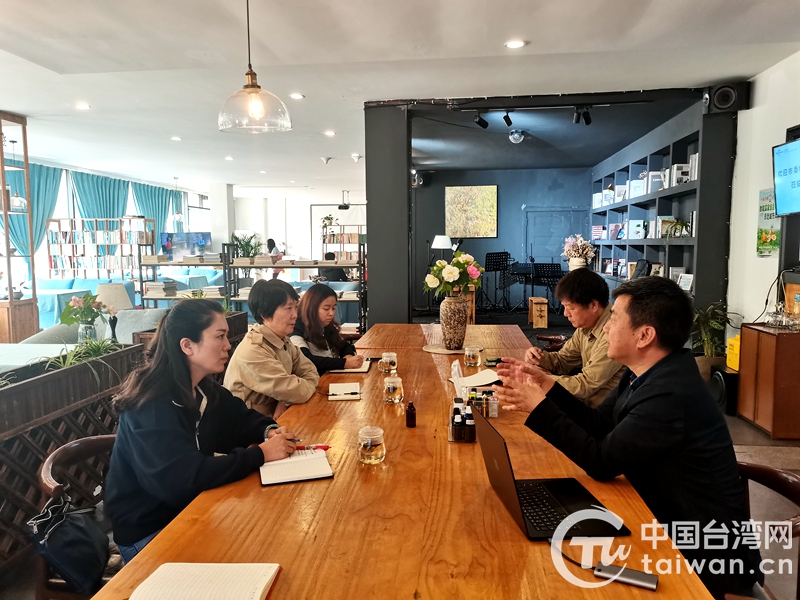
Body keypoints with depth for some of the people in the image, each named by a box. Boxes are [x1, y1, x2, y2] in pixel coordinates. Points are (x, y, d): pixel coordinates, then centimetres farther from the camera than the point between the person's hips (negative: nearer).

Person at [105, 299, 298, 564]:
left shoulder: (203, 389, -1)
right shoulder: (151, 406, -25)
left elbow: (242, 417, 12)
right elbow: (183, 479, -35)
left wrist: (269, 431, -11)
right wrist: (259, 454, -29)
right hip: (147, 532, -7)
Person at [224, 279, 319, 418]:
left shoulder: (282, 340, 3)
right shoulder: (252, 351, -24)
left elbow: (310, 372, -1)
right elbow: (299, 392, -24)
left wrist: (286, 401, -16)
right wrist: (308, 385, -3)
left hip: (277, 418, 7)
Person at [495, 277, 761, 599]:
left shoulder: (670, 395, -30)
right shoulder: (650, 373, -1)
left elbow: (601, 462, -24)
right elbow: (598, 425, 4)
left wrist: (539, 408, -22)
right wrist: (547, 387, -5)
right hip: (672, 524, 8)